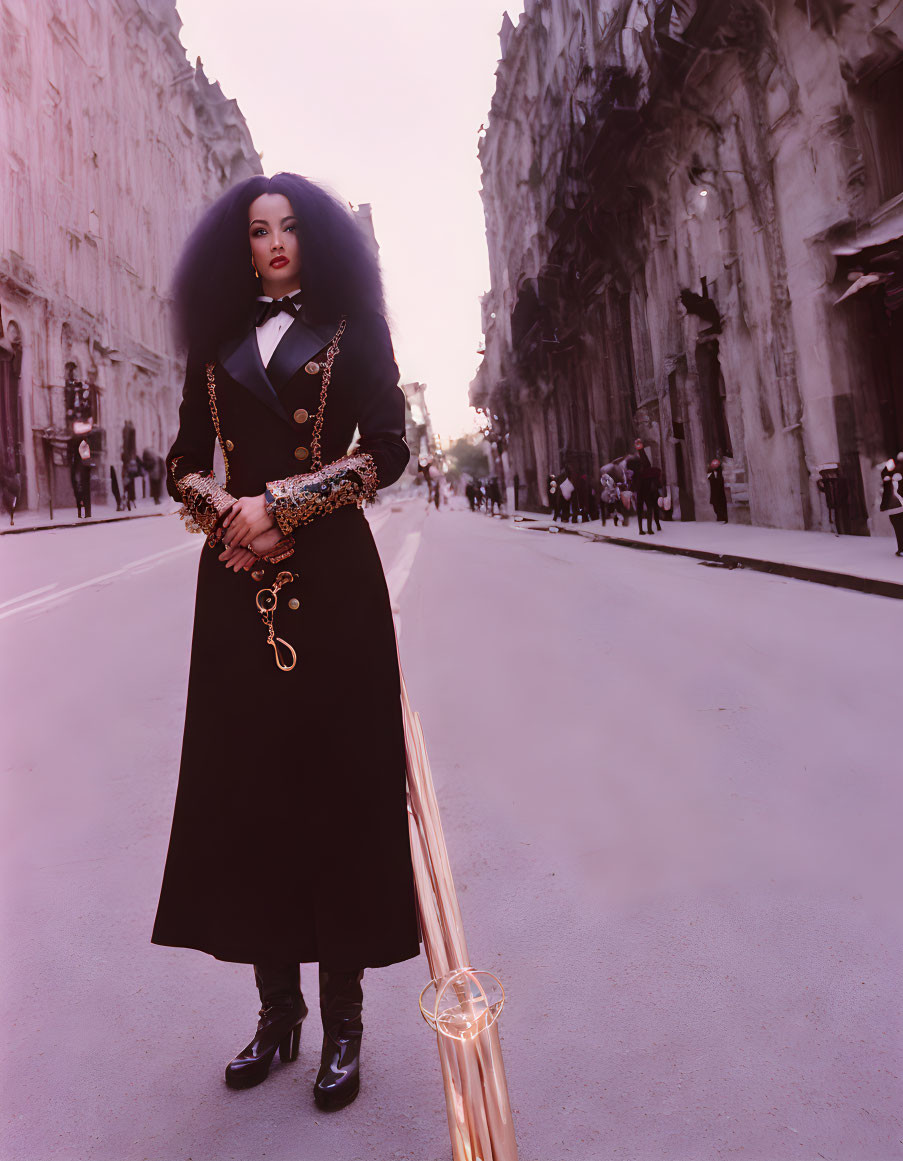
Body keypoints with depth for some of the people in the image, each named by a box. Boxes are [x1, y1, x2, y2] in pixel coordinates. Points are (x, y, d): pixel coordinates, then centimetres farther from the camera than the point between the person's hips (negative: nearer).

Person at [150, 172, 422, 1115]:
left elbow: (387, 450, -3)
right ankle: (277, 1010, 18)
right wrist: (228, 514, -6)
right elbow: (183, 466, 14)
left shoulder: (351, 328, 8)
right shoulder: (217, 341, 17)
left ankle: (342, 1019, 11)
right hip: (237, 584, 4)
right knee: (249, 784, 4)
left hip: (331, 577, -3)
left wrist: (281, 505, -11)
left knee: (337, 782, -1)